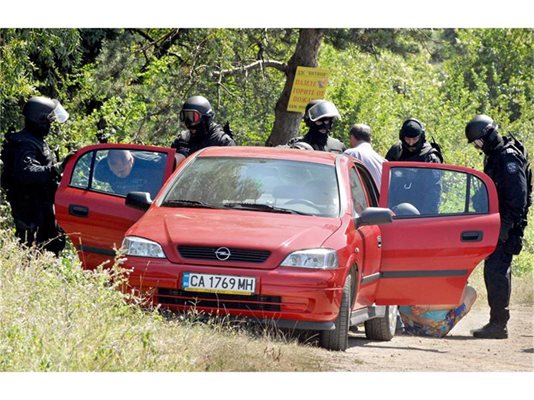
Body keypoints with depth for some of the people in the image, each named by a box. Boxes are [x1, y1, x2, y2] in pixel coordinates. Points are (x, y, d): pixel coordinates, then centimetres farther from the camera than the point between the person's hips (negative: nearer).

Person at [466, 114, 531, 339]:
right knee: (496, 272, 12)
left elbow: (518, 196, -20)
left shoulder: (509, 158, -15)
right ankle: (497, 322, 17)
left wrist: (508, 226, -22)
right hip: (497, 225, 10)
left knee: (496, 271, -12)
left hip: (506, 225, -10)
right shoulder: (494, 156, 16)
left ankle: (498, 324, -12)